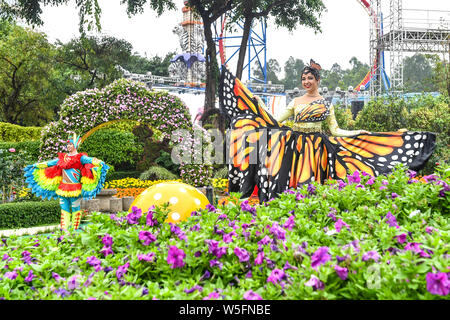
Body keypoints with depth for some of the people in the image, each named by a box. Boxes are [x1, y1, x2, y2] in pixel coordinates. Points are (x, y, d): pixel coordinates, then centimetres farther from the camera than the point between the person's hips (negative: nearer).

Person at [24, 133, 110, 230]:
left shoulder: (80, 157, -1)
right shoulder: (63, 157, 15)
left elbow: (88, 160, -19)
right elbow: (50, 163, 25)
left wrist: (97, 162, -39)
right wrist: (37, 165, 29)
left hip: (75, 188, -5)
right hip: (63, 188, 5)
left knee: (75, 208, -1)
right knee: (64, 208, 6)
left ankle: (74, 230, 5)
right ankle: (63, 229, 11)